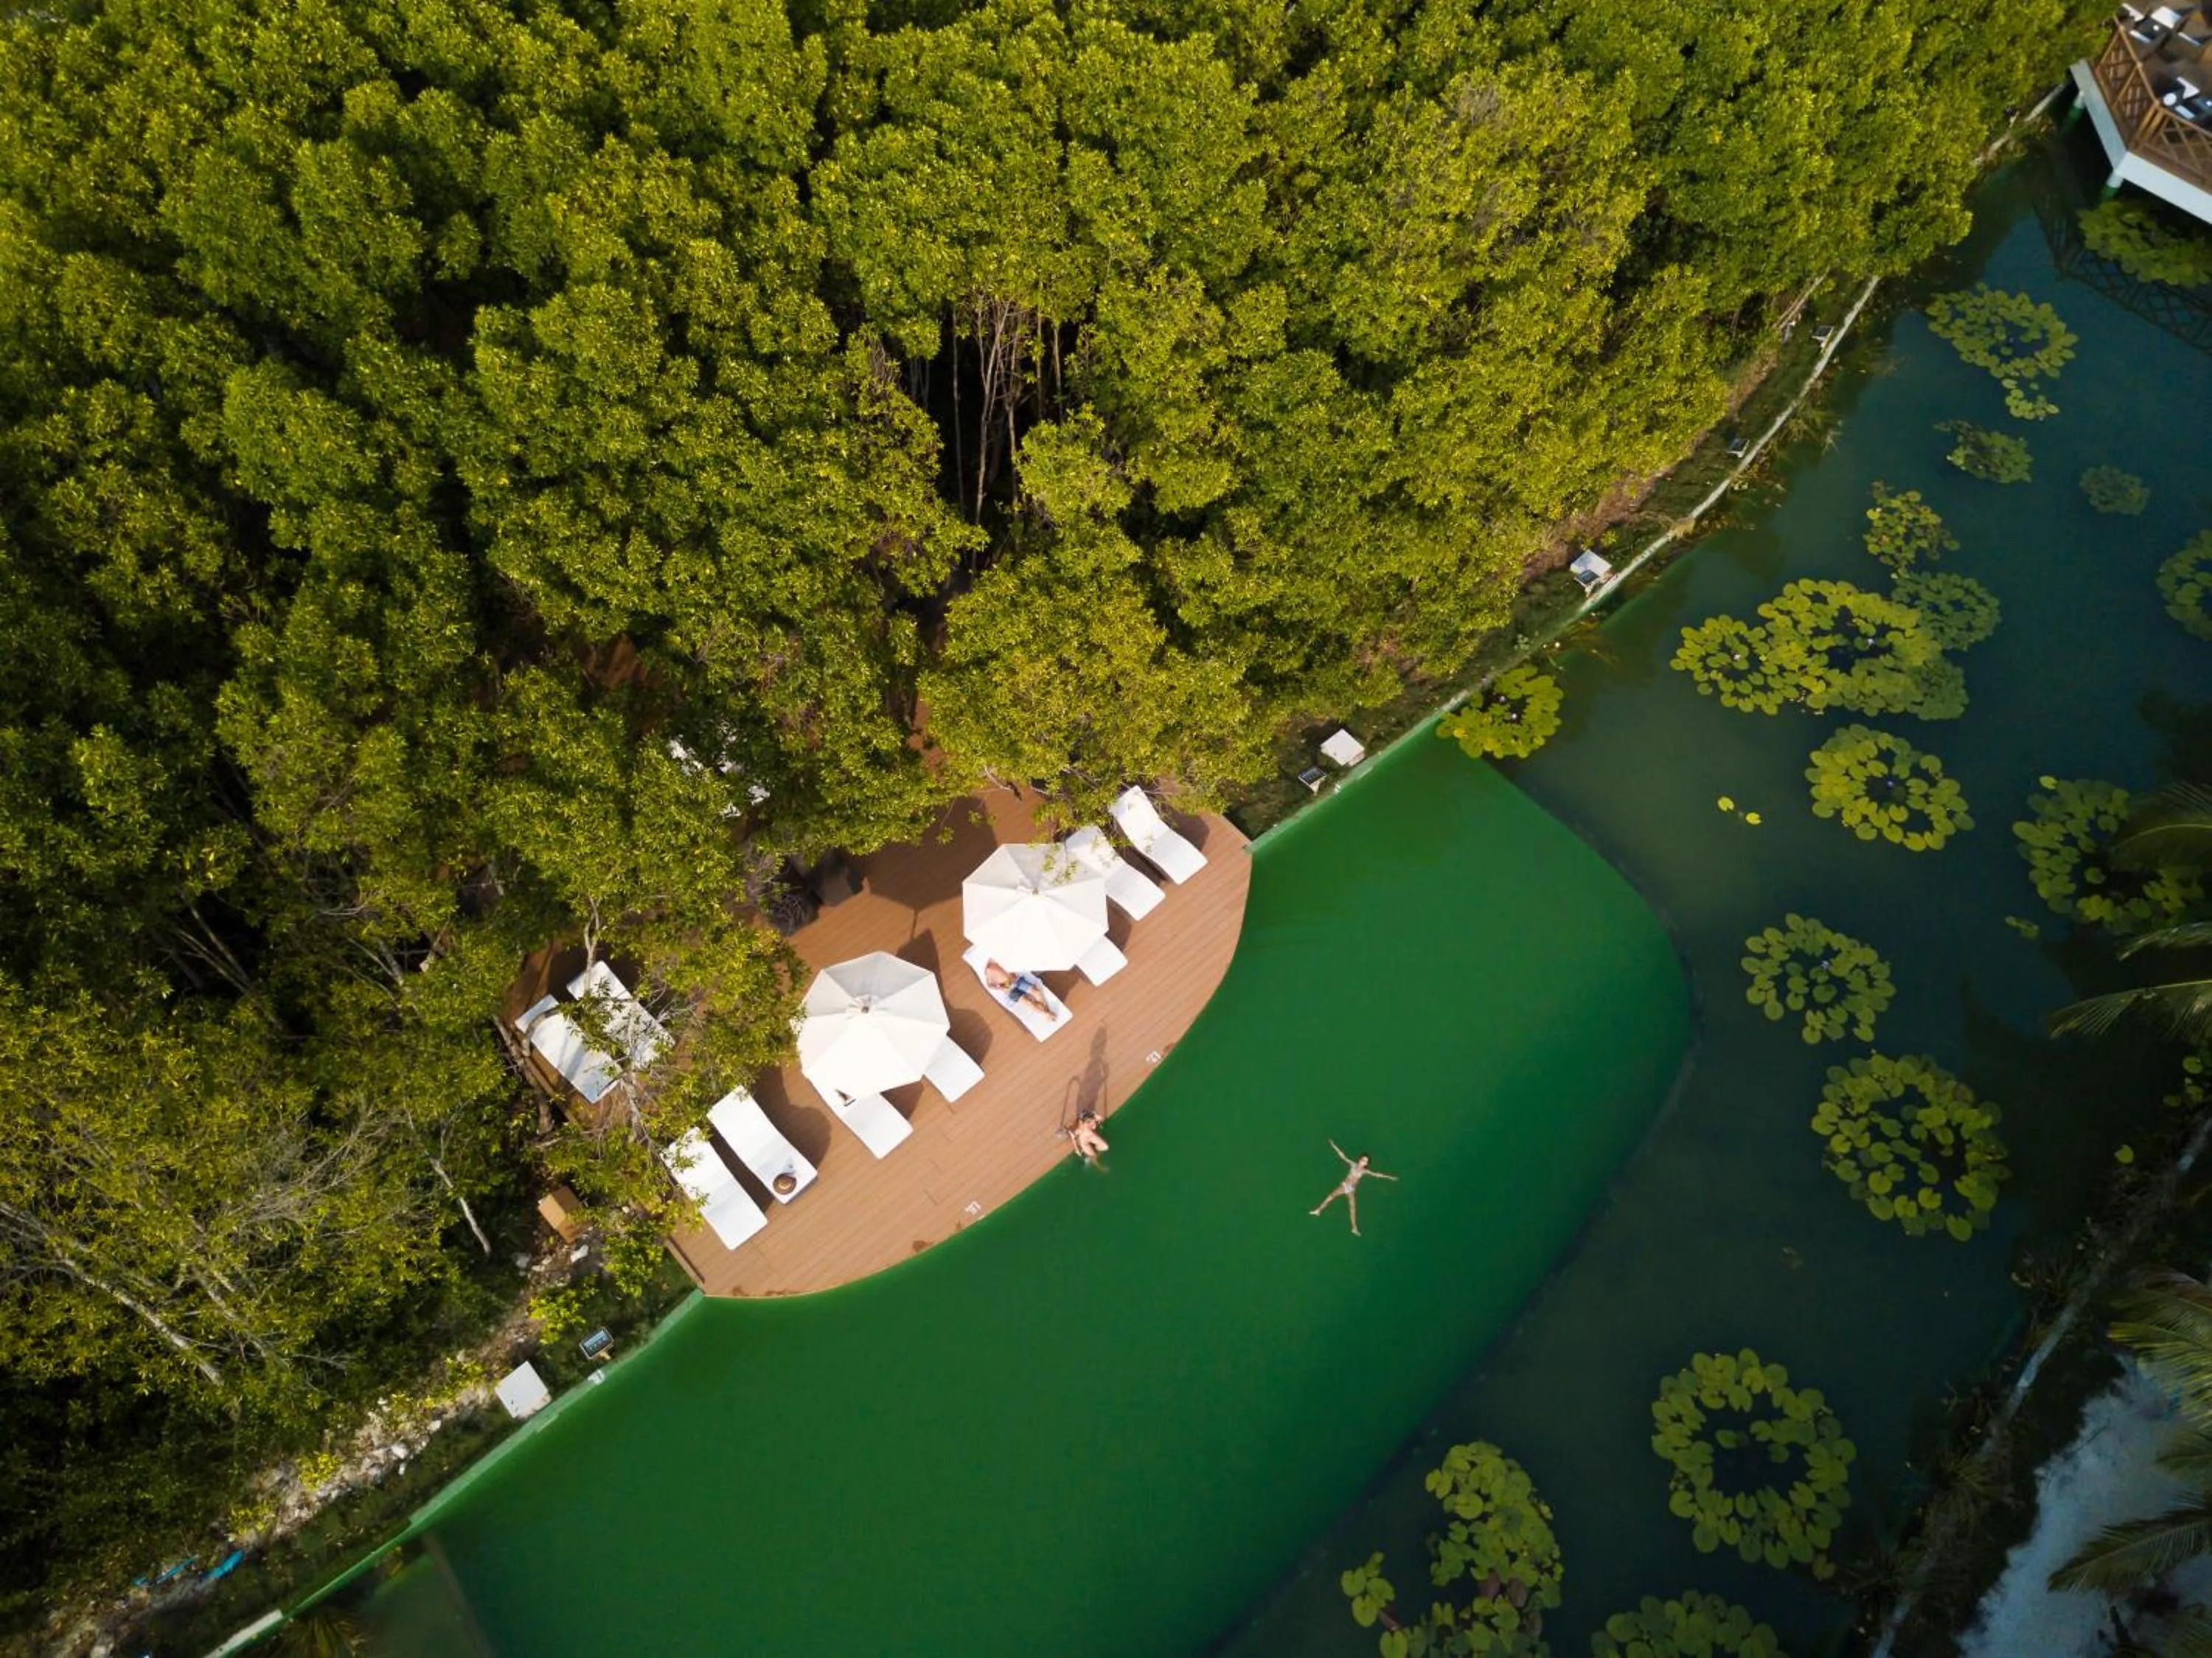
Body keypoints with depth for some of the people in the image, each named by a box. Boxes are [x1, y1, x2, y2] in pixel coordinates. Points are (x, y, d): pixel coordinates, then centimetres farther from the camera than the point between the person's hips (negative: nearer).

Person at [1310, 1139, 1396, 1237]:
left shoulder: (1365, 1171, 2)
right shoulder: (1353, 1165, -1)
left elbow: (1377, 1174, 3)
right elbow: (1343, 1156, -4)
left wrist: (1389, 1177, 3)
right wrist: (1335, 1147, -9)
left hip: (1351, 1190, 1)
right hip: (1344, 1186, -1)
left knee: (1353, 1207, -4)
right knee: (1331, 1196, -14)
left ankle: (1354, 1228, -2)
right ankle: (1318, 1210, -4)